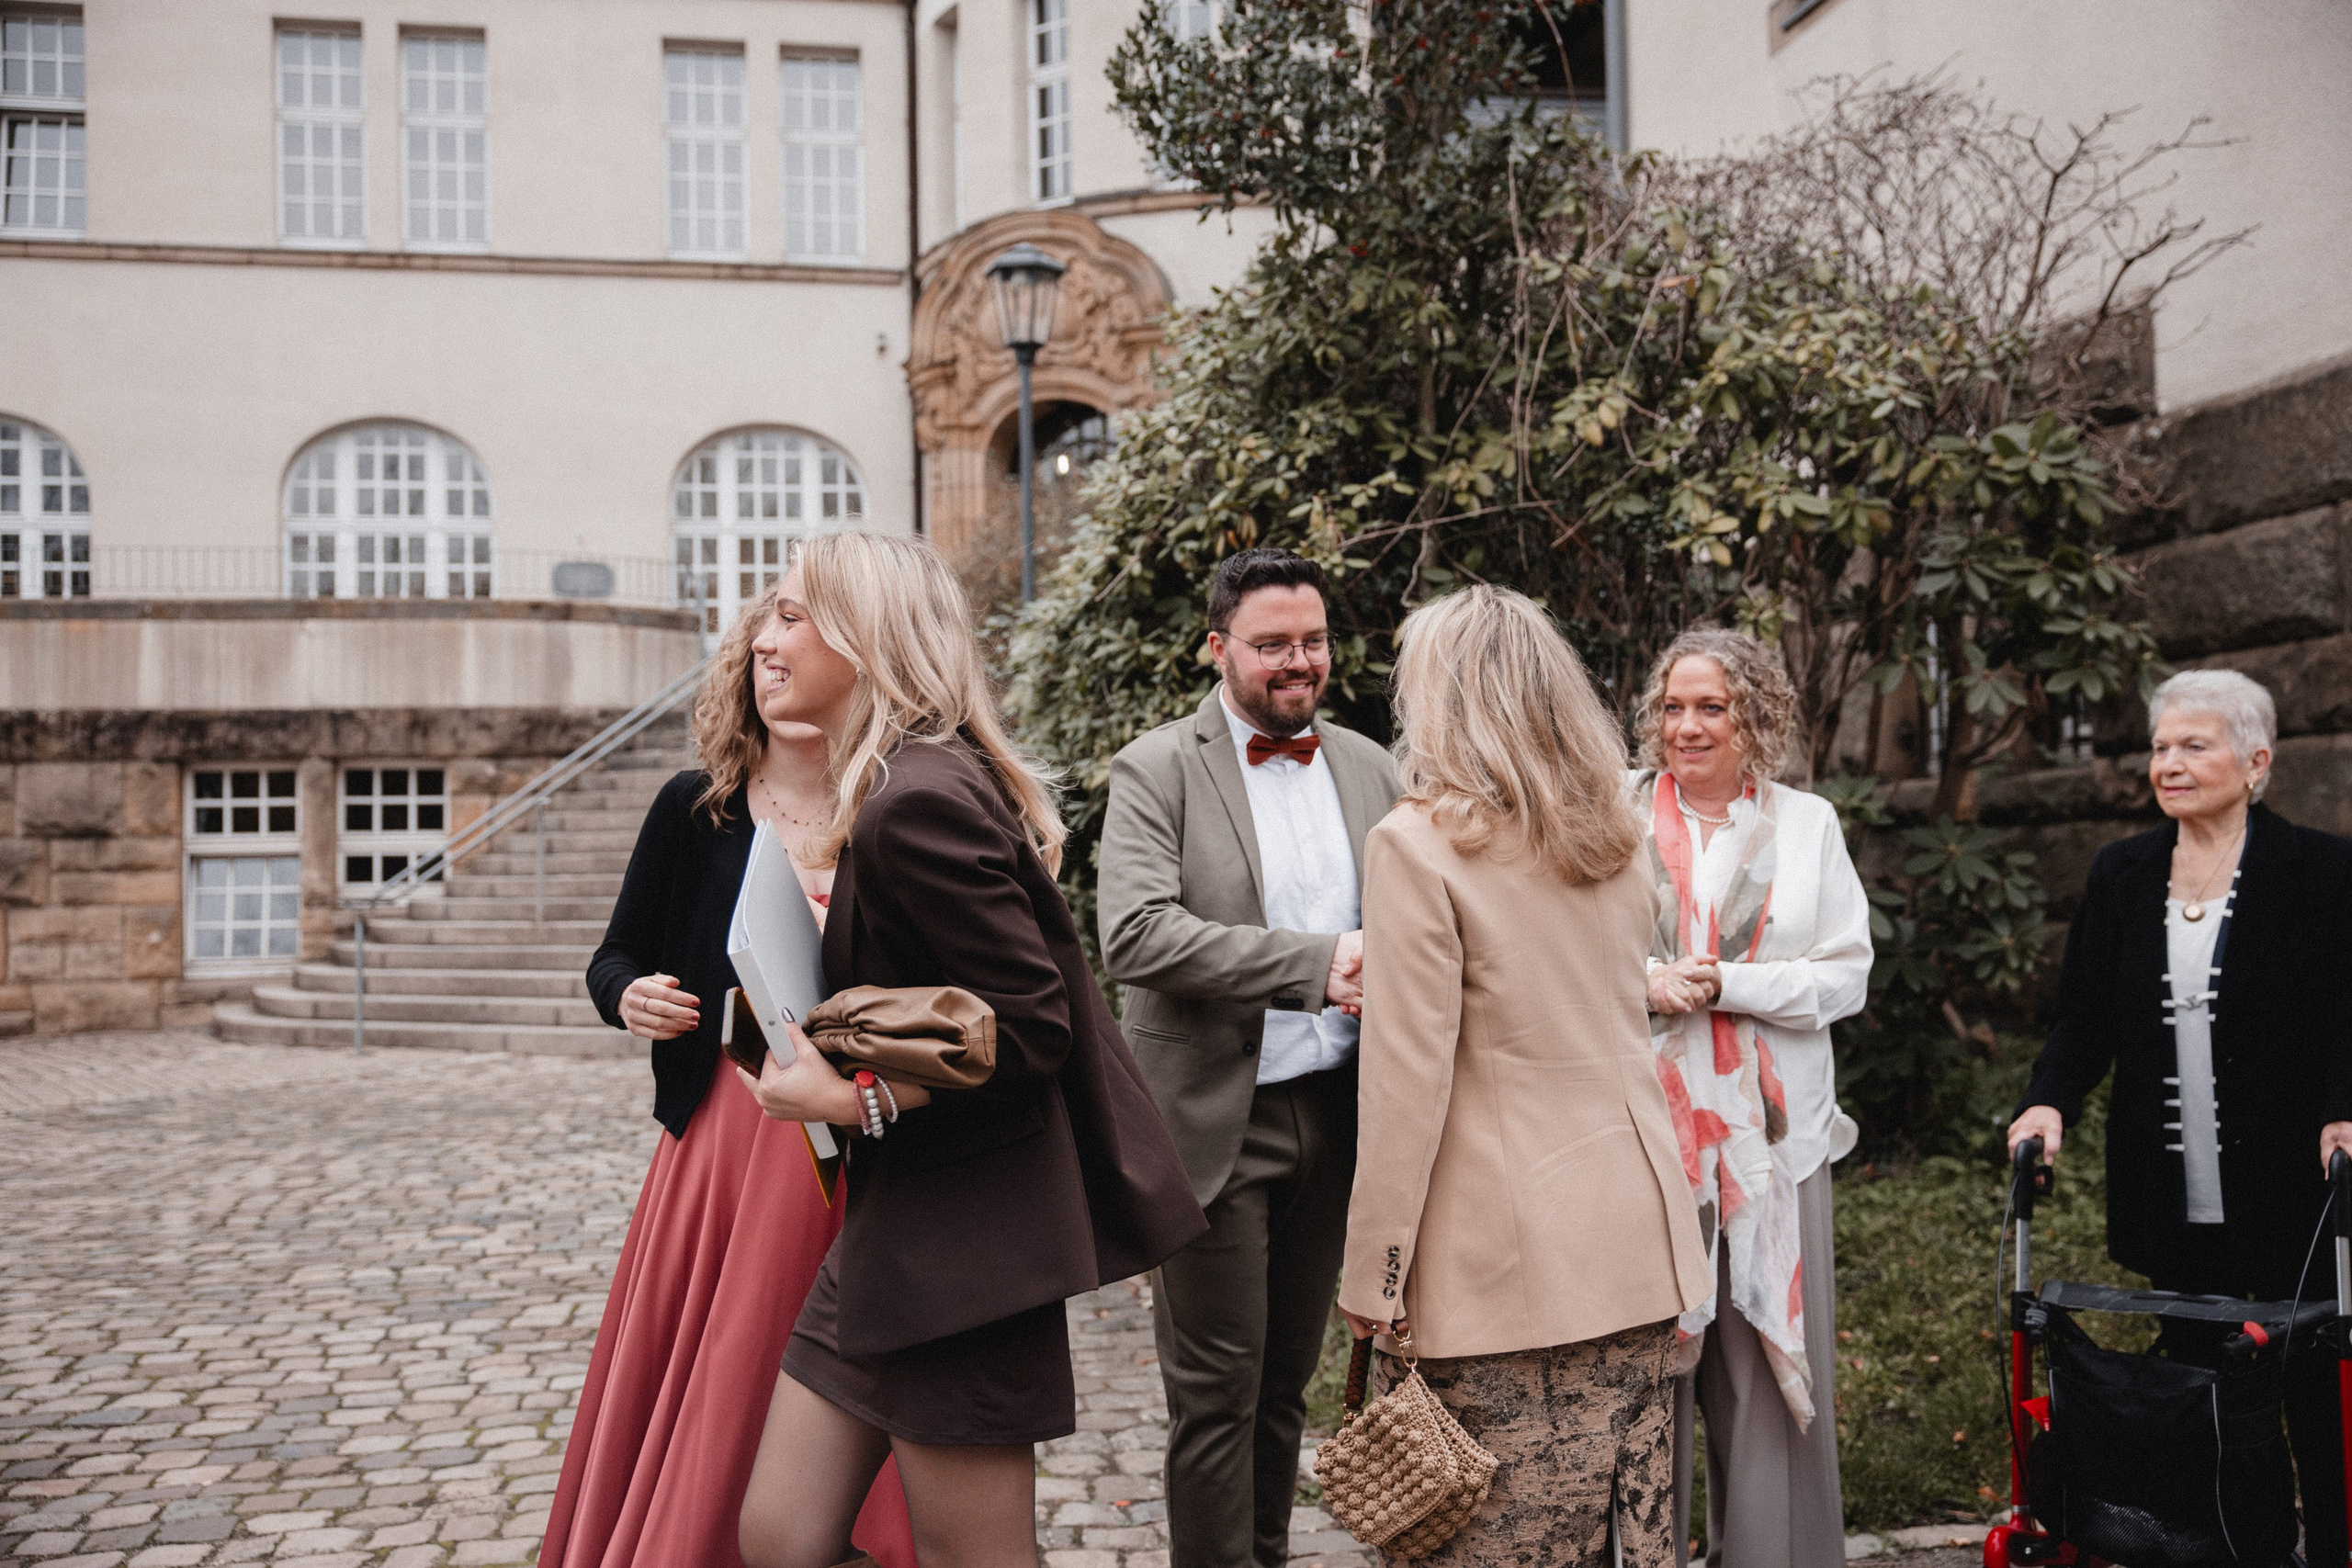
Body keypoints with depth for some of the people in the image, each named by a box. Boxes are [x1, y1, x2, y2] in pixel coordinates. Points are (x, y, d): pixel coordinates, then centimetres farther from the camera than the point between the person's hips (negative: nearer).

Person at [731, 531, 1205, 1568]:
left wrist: (852, 1100, -18)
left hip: (964, 1235, -10)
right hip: (889, 1221, 10)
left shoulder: (919, 803, -20)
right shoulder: (900, 786, 11)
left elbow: (1032, 1033, -21)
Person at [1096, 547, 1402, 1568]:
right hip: (1217, 1124, -5)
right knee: (1217, 1389, 2)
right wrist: (1314, 963, -25)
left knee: (1288, 1376, 17)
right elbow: (1132, 935, -20)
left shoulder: (1368, 768, 10)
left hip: (1333, 1114, 5)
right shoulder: (1157, 769, -7)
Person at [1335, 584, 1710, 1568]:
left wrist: (1373, 1273, -9)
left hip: (1504, 1247, -7)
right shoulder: (1616, 836, 10)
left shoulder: (1419, 842, -11)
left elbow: (1408, 1083, -14)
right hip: (1634, 1225, 7)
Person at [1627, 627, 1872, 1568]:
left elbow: (1848, 976, 2)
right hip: (1644, 1127, -1)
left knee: (1770, 1365, 3)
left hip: (1770, 1133, 1)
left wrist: (1728, 985, -10)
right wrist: (1645, 988, -12)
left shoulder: (1807, 823, 8)